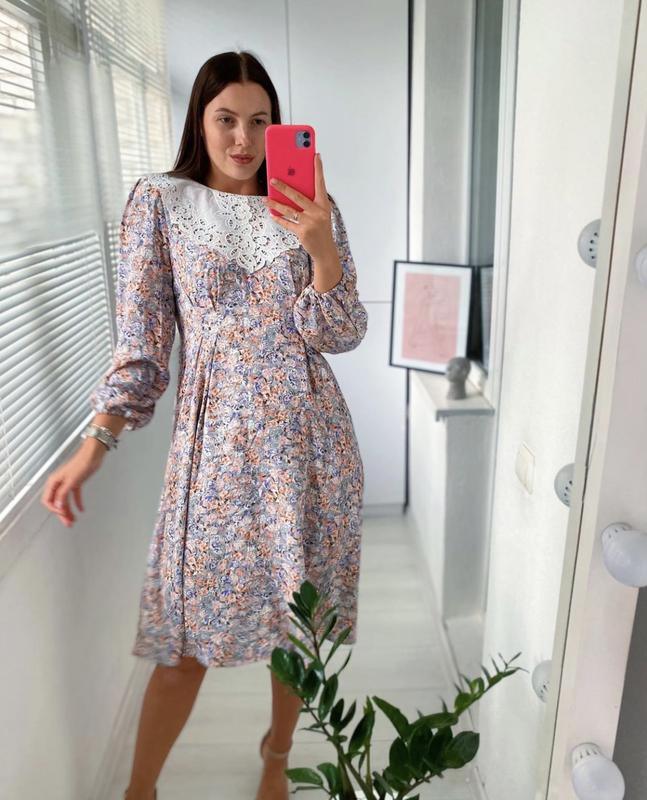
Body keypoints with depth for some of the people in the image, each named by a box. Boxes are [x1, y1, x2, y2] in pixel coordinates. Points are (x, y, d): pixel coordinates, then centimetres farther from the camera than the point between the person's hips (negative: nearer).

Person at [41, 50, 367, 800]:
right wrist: (95, 442, -9)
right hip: (216, 440, -2)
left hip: (309, 437, 2)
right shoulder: (159, 201, 2)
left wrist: (319, 243, -19)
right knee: (189, 633, 6)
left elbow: (340, 333, -3)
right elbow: (141, 338, -1)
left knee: (301, 612, 14)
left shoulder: (310, 204, 5)